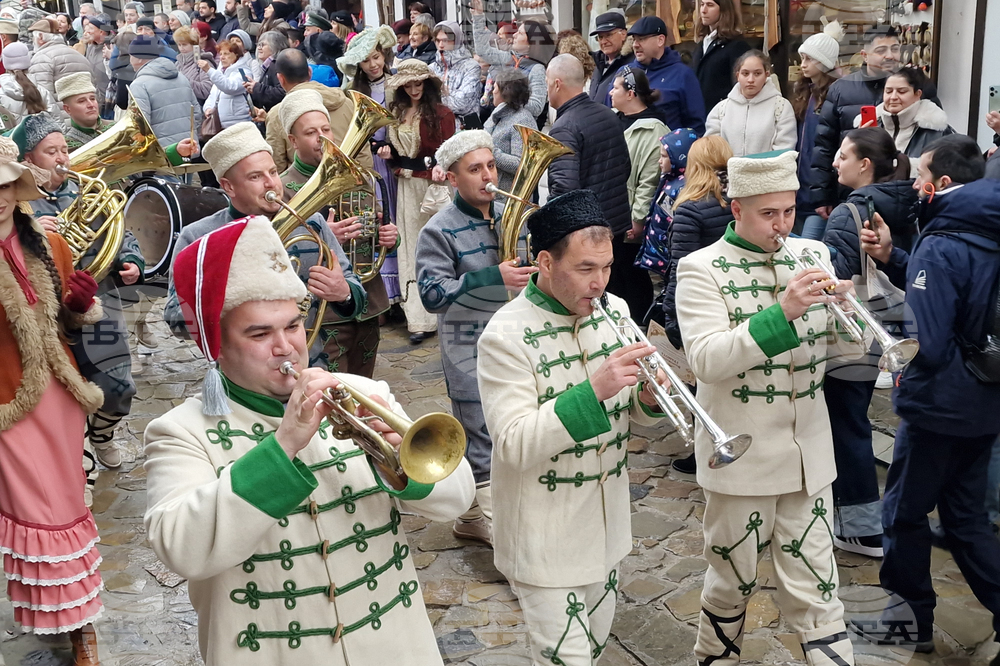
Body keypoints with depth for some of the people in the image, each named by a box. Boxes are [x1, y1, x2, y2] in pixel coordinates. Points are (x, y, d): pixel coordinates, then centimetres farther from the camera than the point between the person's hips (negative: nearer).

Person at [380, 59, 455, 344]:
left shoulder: (441, 113, -6)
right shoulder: (396, 112, 11)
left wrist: (440, 167, -28)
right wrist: (389, 154, 0)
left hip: (433, 183, -5)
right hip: (406, 185, 5)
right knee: (410, 249, 4)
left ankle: (429, 315, 5)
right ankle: (419, 319, 10)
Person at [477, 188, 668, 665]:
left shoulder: (613, 312, 0)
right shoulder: (506, 335, -20)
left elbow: (629, 414, 9)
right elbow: (514, 445, -26)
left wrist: (648, 399, -15)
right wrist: (593, 390, -34)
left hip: (605, 527, 7)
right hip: (545, 538, -6)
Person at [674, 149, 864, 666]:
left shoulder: (812, 255, 4)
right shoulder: (702, 269, -9)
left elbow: (845, 350, 5)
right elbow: (705, 359, -22)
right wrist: (781, 312, -30)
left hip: (808, 453, 3)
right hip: (740, 454, -3)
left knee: (815, 586, 8)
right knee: (733, 579, 14)